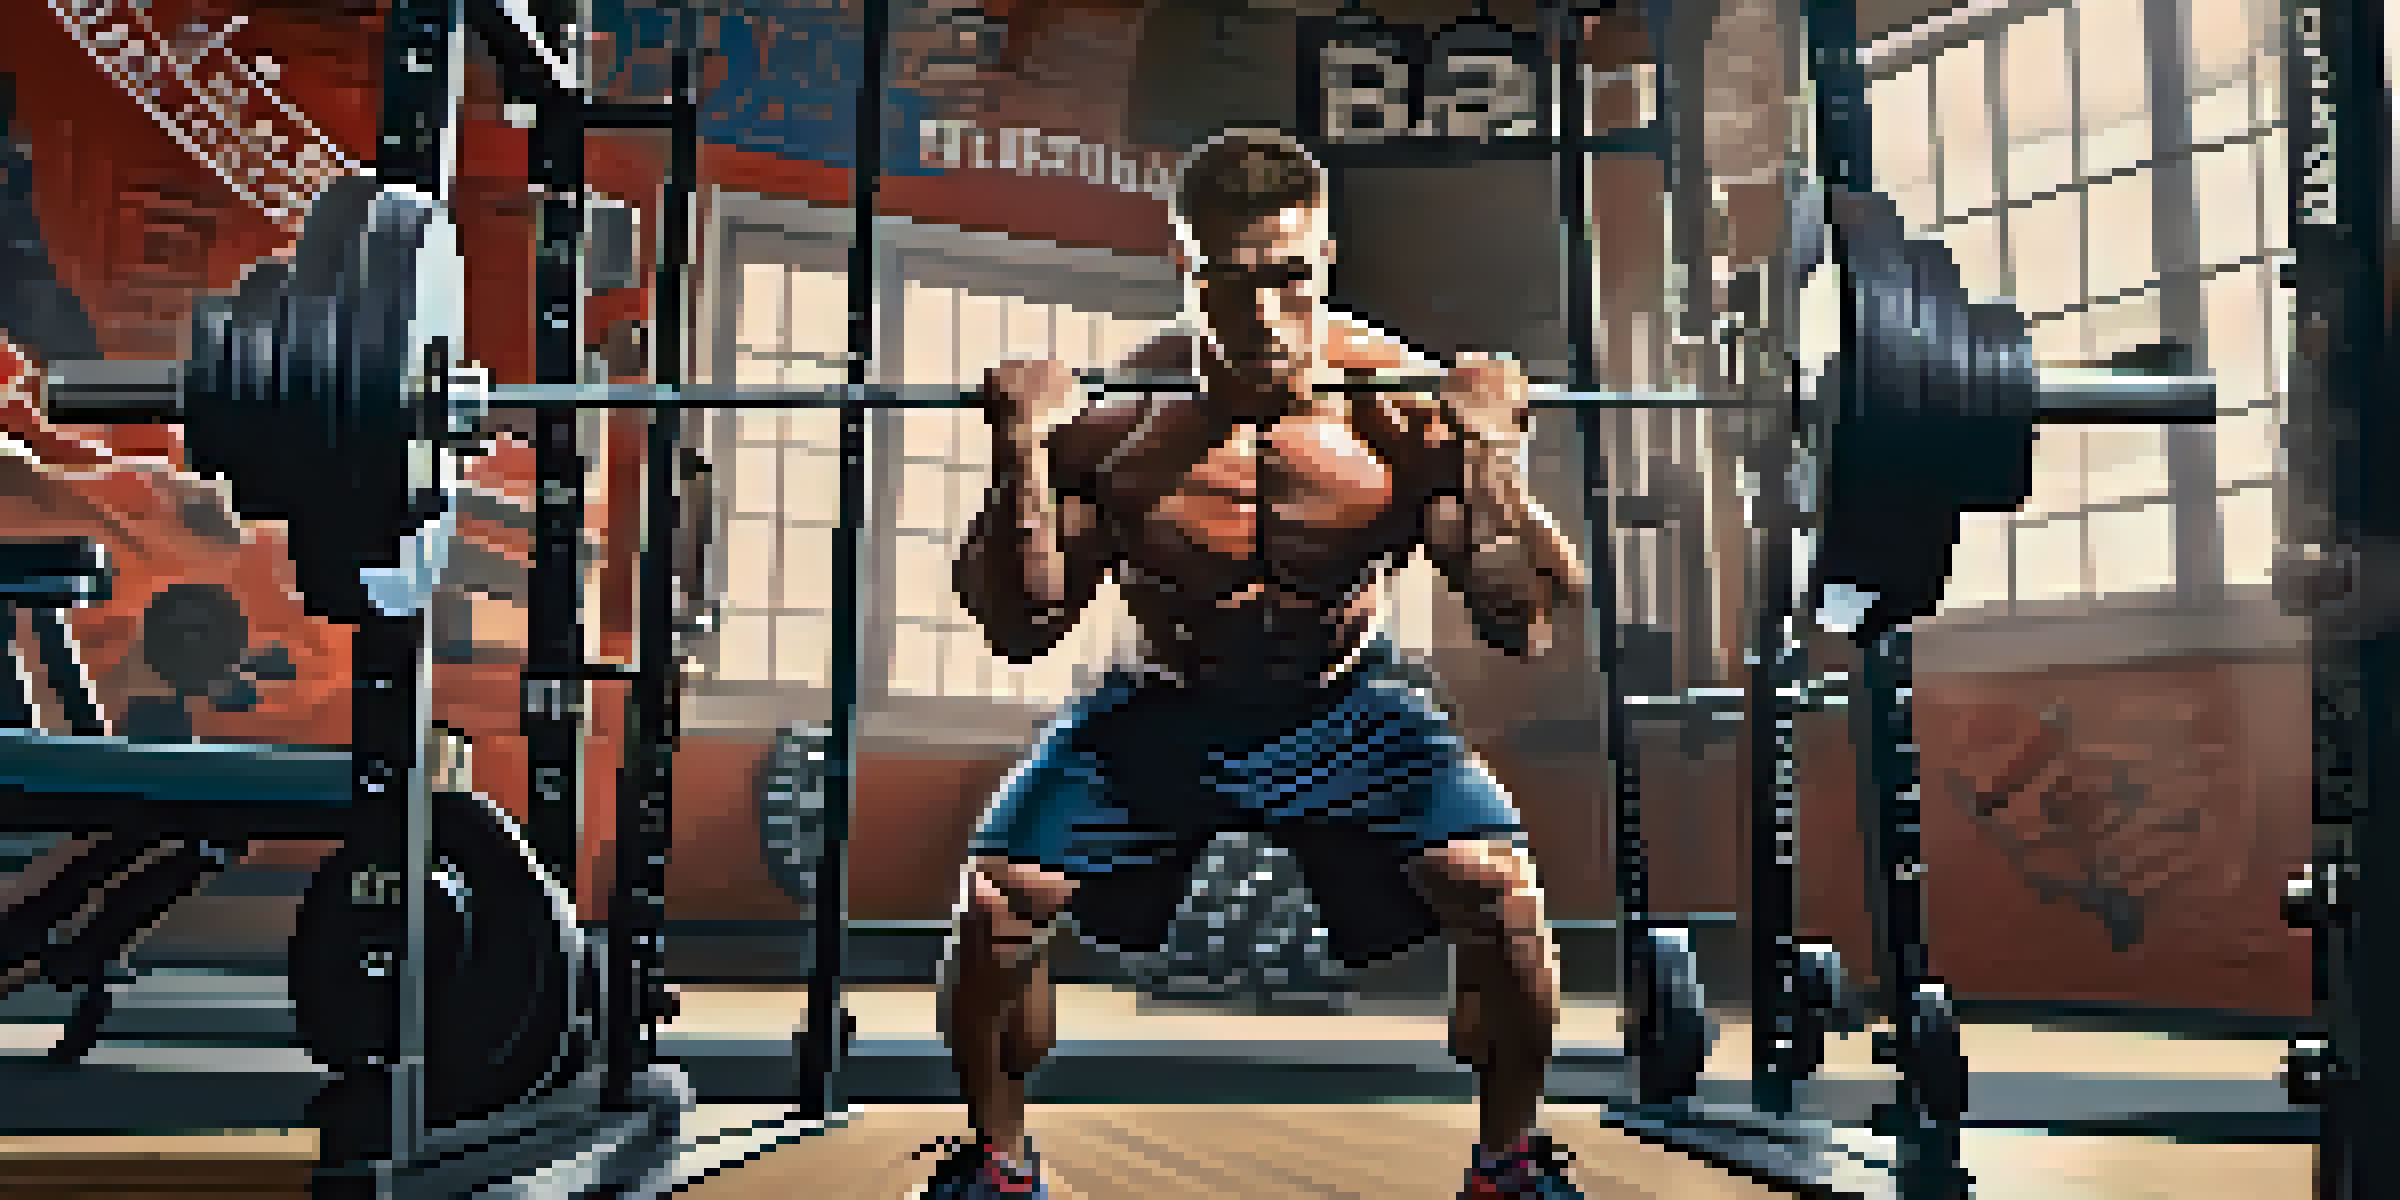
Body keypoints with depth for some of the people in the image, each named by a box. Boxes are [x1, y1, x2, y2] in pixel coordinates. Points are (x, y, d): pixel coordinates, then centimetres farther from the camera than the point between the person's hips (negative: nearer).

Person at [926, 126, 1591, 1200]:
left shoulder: (1400, 410, -23)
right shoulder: (1114, 422, -23)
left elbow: (1524, 627, -21)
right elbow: (1020, 631, -20)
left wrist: (1492, 452, -34)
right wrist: (1023, 452, -32)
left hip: (1347, 708, 0)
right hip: (1163, 710, 1)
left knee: (1501, 894, -19)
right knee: (997, 900, -14)